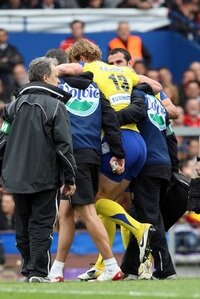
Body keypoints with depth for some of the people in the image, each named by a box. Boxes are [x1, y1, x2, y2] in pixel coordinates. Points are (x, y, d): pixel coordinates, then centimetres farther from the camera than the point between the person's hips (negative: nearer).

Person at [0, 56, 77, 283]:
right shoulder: (55, 105, -7)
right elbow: (64, 145, -10)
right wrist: (70, 178, -5)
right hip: (45, 177, -5)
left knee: (23, 224, 14)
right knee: (42, 224, -2)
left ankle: (28, 269, 19)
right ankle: (38, 271, -7)